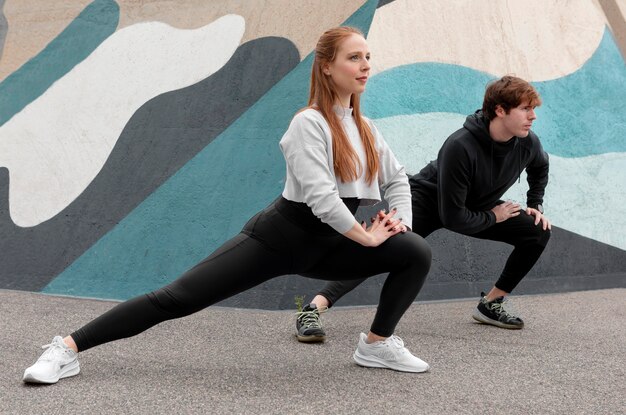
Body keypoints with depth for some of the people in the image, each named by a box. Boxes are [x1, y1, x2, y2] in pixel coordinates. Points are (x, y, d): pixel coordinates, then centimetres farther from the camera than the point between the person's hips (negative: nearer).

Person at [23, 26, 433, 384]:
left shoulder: (363, 126, 6)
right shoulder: (309, 123, -17)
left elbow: (397, 179, 18)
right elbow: (320, 197, -25)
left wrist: (399, 221, -1)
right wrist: (368, 237, -15)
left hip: (324, 245, 7)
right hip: (277, 237, -7)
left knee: (417, 253, -6)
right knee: (178, 298, -13)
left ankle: (378, 344, 9)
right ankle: (68, 348, -6)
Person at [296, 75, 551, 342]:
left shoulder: (527, 143, -16)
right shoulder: (460, 147, -35)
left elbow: (540, 168, 14)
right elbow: (452, 217, -31)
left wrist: (535, 206, 4)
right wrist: (493, 217, -19)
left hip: (476, 207, 7)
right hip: (428, 200, -7)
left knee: (538, 232, -7)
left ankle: (492, 303, 5)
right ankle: (315, 307, -36)